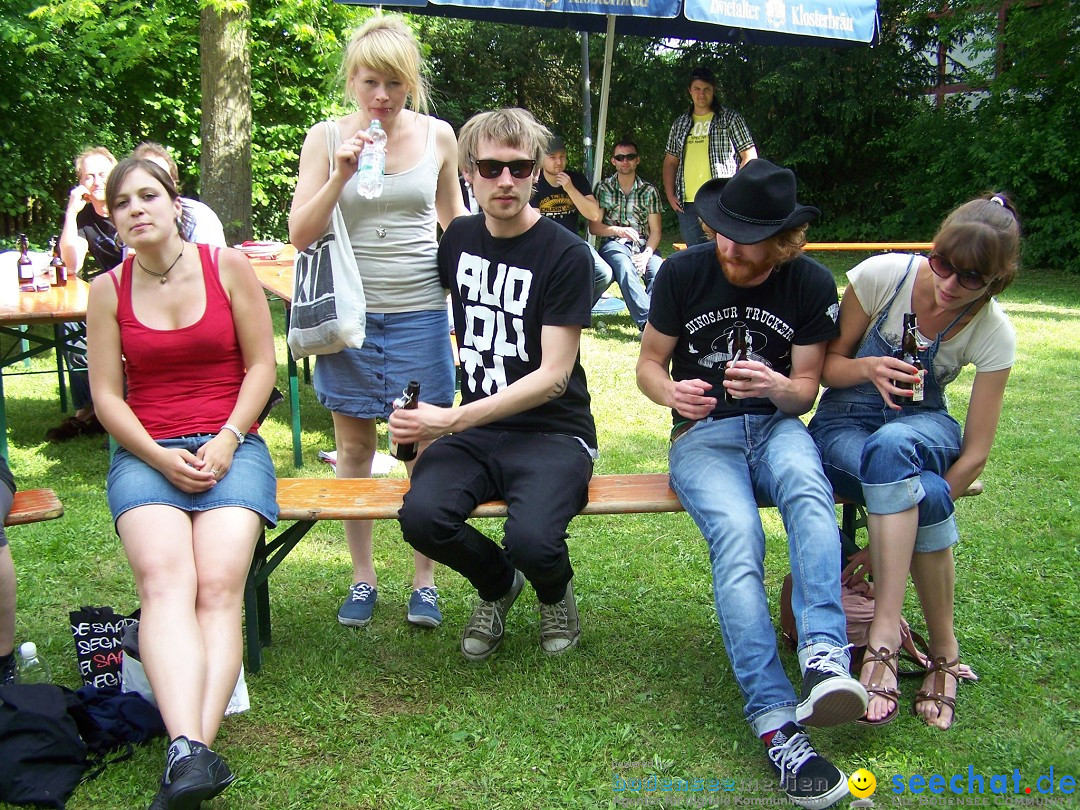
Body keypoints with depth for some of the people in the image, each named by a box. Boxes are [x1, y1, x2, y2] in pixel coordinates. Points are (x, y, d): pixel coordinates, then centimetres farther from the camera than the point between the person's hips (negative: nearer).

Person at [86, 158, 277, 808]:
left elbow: (262, 367, 6)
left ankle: (194, 752, -35)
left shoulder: (228, 267, 6)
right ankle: (189, 754, -41)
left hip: (231, 447, 0)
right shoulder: (107, 290, 10)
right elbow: (106, 395, 7)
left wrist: (225, 443, -7)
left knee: (219, 586, -25)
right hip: (144, 453, 1)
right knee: (164, 580, -28)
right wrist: (160, 458, -9)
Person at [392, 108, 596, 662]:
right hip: (475, 430, 4)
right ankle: (498, 583, 10)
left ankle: (555, 592, 9)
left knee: (532, 540, -32)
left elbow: (553, 376, -14)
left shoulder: (565, 254, -9)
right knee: (421, 516, -26)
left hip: (553, 433, -4)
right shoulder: (459, 238, 8)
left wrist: (453, 420, -22)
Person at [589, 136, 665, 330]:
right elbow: (594, 227, 4)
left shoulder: (649, 191, 11)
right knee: (625, 267, -37)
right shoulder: (603, 188, 9)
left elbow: (656, 231, 6)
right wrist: (619, 231, -15)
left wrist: (647, 254, -14)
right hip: (613, 243, -2)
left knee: (658, 270, -33)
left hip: (643, 245, 2)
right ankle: (648, 321, -48)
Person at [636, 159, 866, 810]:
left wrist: (777, 386, -21)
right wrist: (672, 393, -18)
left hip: (776, 425, 2)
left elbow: (805, 391, 4)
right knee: (736, 535, -33)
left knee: (807, 489, -37)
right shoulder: (683, 272, -2)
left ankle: (825, 655, -46)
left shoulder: (813, 285, 1)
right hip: (703, 433, -1)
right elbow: (649, 363, 6)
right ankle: (774, 720, -38)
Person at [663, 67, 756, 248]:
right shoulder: (680, 124, 17)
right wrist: (670, 194, 7)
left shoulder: (730, 119, 4)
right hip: (687, 204, 5)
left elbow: (749, 157, 1)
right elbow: (670, 161, 21)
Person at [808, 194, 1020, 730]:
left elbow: (975, 451, -13)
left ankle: (884, 635, -31)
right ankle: (944, 649, -24)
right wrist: (867, 368, -29)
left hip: (922, 426, 1)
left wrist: (888, 538, -21)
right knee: (925, 494, -36)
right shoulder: (883, 275, -16)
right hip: (845, 425, 0)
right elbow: (828, 364, -4)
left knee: (890, 446, -40)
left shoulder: (993, 333, -14)